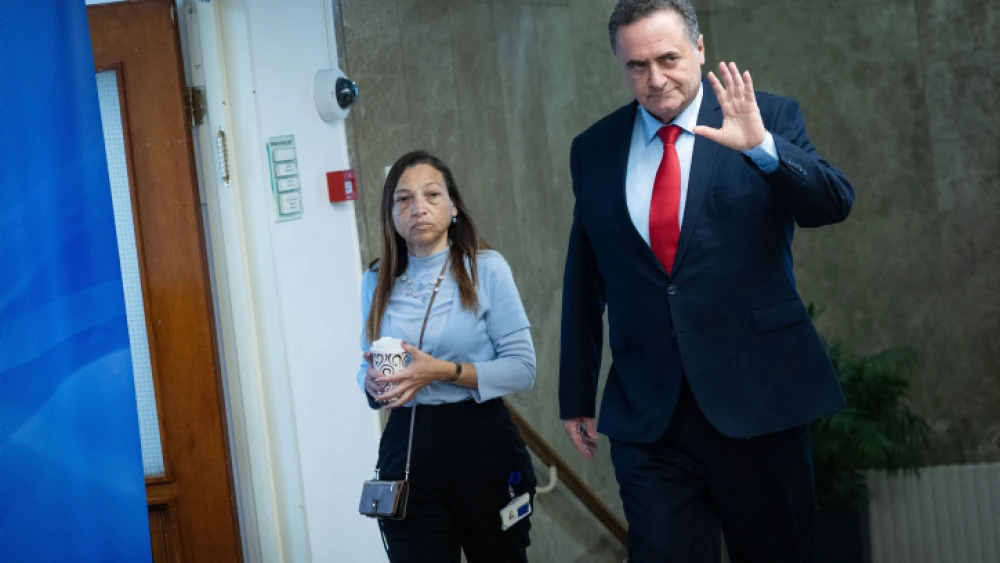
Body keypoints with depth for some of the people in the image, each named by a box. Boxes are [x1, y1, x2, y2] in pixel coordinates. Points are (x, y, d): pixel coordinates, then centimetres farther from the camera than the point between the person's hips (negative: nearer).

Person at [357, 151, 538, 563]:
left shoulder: (485, 267, -5)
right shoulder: (377, 281, 6)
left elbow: (523, 368, -9)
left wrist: (445, 371, -20)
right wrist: (372, 381, -7)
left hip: (481, 444, -2)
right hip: (406, 449, 2)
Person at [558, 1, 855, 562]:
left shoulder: (769, 117, 0)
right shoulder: (594, 149, 7)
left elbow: (835, 203, -13)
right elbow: (584, 281, 11)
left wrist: (761, 146, -30)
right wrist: (577, 395, 13)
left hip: (758, 394, -1)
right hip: (646, 410, 1)